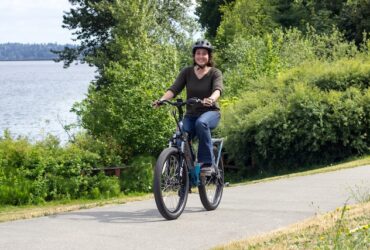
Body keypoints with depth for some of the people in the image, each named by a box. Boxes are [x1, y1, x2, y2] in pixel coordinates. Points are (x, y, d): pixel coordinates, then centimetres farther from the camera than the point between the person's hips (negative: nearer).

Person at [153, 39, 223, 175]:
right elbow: (174, 89, -10)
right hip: (191, 114, 3)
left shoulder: (215, 73, -3)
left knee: (201, 123, -37)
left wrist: (211, 99, -46)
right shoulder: (187, 72, 3)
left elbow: (218, 89, -23)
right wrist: (161, 99, -30)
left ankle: (207, 163, -29)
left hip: (210, 112, -3)